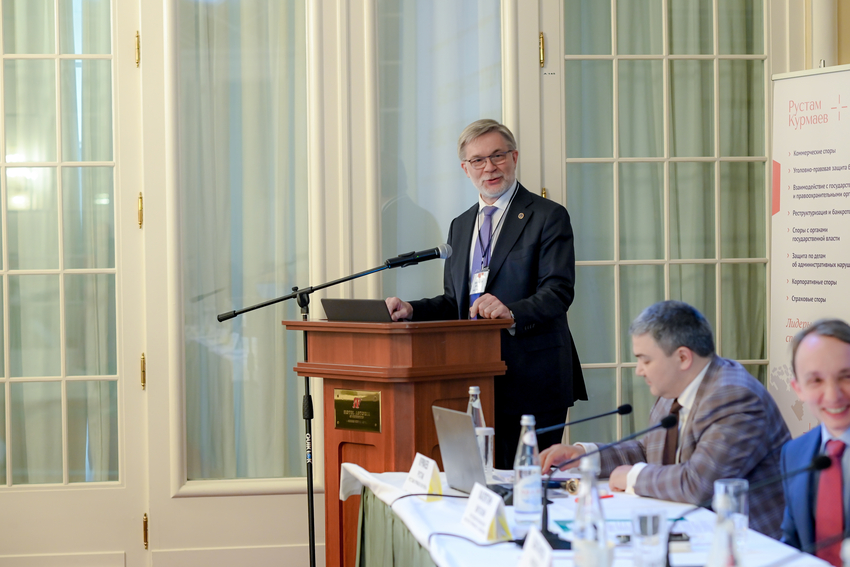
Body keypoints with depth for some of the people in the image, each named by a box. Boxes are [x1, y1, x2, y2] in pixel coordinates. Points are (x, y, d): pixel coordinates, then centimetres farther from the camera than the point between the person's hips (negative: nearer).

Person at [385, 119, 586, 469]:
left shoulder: (548, 217, -2)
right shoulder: (460, 226, 20)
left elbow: (558, 292, -12)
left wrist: (512, 313, -30)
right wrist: (412, 310, 3)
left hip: (533, 381, -6)